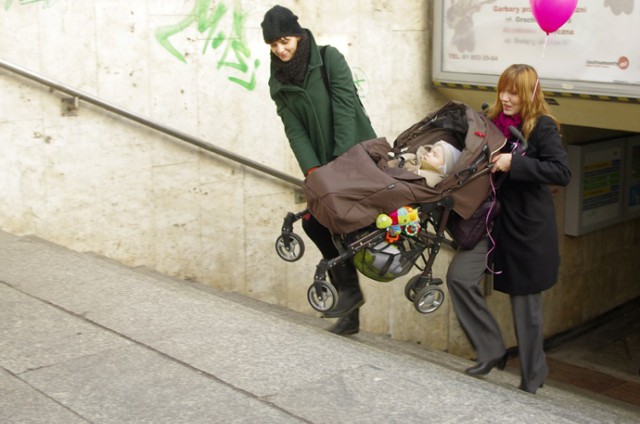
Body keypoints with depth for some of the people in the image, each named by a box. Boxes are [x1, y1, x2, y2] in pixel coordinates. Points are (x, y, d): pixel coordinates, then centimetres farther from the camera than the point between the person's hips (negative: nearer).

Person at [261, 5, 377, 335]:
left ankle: (349, 288, -3)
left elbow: (345, 109, -17)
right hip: (323, 163, 6)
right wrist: (312, 170, -17)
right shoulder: (278, 81, 4)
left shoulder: (329, 59, -10)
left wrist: (343, 161, -24)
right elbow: (294, 130, -4)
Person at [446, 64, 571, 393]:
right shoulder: (492, 121, 7)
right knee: (459, 277, -11)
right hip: (491, 217, 5)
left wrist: (513, 162, -24)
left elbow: (562, 173, -20)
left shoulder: (542, 127, -8)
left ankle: (532, 377, 23)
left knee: (525, 299, 5)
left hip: (528, 225, -5)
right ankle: (491, 351, 5)